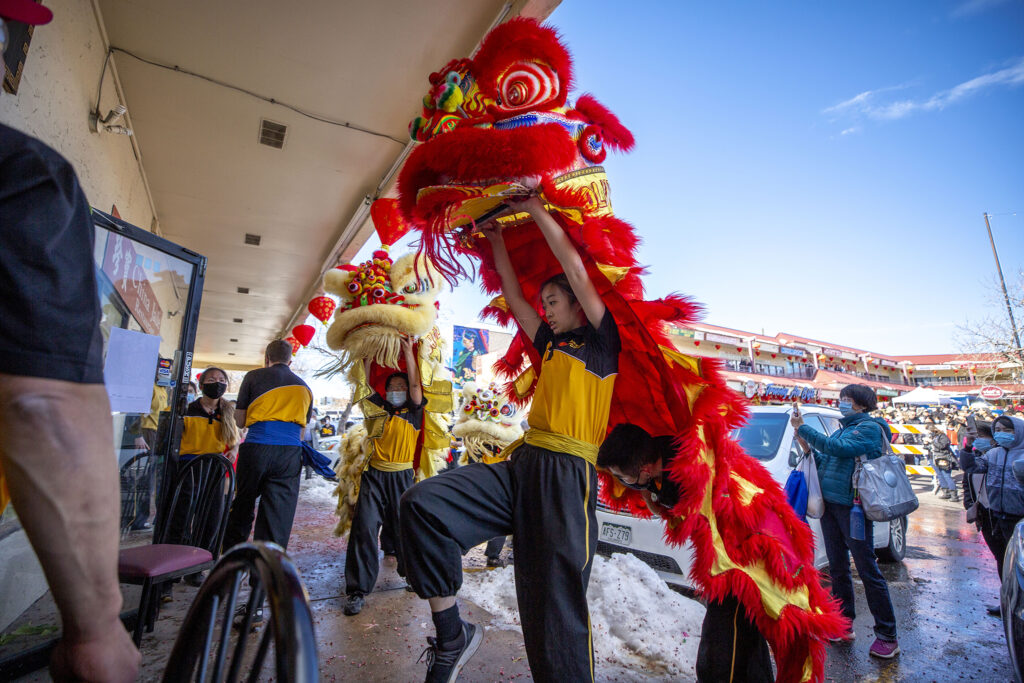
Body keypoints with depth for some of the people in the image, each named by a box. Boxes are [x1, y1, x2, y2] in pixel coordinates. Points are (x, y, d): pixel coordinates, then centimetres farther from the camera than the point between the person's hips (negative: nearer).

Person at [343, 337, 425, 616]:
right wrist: (367, 356, 6)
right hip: (375, 474, 2)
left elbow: (415, 384, -7)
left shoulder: (414, 410, 6)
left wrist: (408, 351, -9)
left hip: (402, 476, -2)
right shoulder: (380, 408, 13)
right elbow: (365, 384, 9)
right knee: (364, 527, -4)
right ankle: (357, 590, 4)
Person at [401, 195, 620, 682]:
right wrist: (497, 240, 33)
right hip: (522, 464, 6)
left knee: (558, 615, -3)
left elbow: (575, 268, -1)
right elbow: (513, 298, 29)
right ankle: (452, 636, 2)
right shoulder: (551, 344, 24)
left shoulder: (603, 341, 6)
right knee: (421, 504, -12)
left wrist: (534, 208, 7)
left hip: (568, 476, -6)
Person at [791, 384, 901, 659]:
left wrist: (803, 428, -21)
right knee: (837, 568, 15)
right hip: (829, 503, 8)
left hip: (852, 506, -8)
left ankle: (888, 636, 16)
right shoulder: (843, 429, 16)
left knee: (867, 570, 1)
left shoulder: (870, 427, -8)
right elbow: (823, 461, 16)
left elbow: (840, 449, -24)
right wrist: (805, 444, 1)